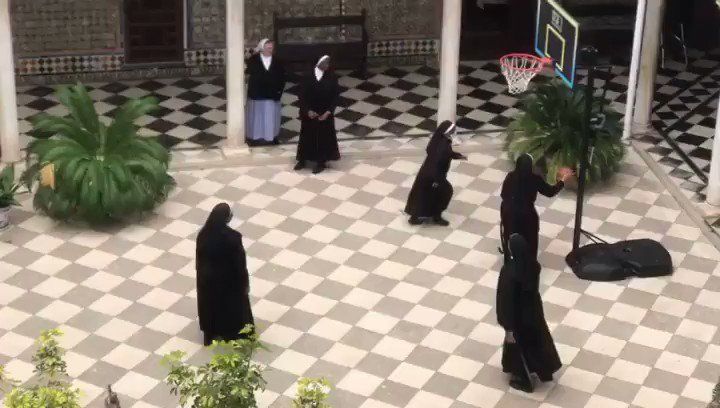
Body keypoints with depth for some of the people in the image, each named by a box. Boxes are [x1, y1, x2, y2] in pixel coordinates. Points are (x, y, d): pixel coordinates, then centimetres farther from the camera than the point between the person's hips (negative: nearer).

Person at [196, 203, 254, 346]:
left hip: (207, 279, 4)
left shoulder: (203, 235, -16)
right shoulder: (233, 237, -29)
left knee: (210, 306, 25)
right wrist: (245, 283, -5)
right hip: (229, 281, -4)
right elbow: (240, 262, -19)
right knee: (233, 307, 20)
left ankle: (210, 335, 42)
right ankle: (234, 335, 37)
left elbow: (199, 259, -3)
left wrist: (201, 273, 15)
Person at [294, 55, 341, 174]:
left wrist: (328, 112, -14)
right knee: (307, 136, 10)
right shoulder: (309, 77, -7)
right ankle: (302, 160, 22)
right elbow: (302, 95, -5)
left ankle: (321, 162, 17)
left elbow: (335, 96, -5)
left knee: (324, 137, 5)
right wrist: (308, 110, -15)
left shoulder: (332, 78, -7)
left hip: (325, 114, -1)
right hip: (309, 113, 1)